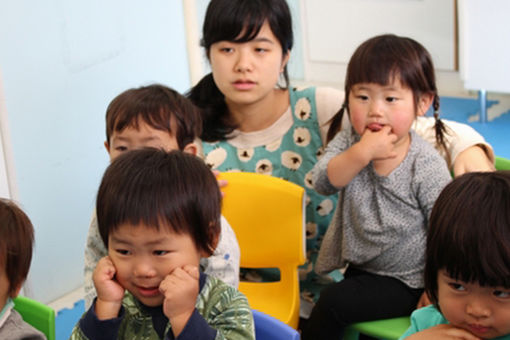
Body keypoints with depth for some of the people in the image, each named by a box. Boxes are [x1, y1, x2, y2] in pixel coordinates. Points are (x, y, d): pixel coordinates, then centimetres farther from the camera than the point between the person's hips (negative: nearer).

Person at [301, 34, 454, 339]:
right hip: (360, 267, 5)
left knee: (334, 302, -17)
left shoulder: (427, 165, -17)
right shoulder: (349, 141, -4)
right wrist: (363, 152, -32)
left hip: (406, 280, -5)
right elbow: (324, 182, -18)